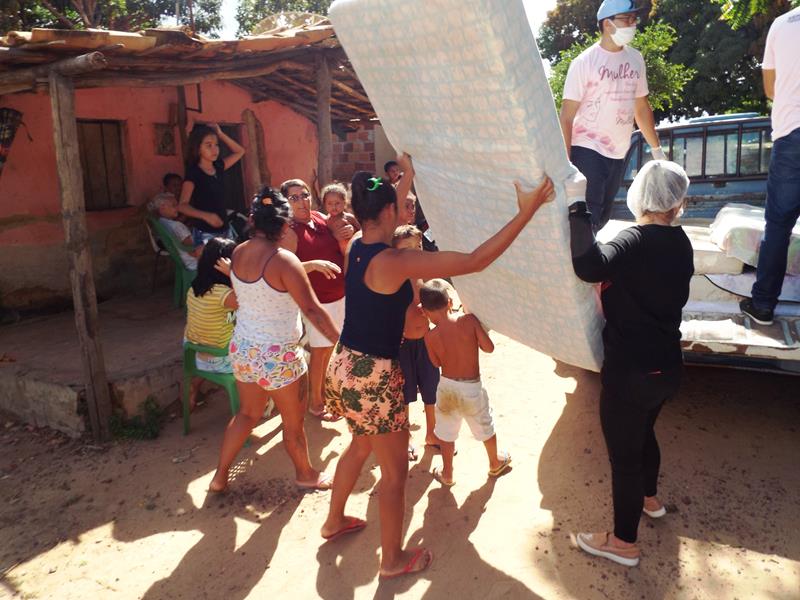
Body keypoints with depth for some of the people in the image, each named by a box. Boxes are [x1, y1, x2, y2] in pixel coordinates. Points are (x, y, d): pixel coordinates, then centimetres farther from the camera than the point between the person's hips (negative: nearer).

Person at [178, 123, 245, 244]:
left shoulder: (218, 167, 8)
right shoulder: (193, 173, -10)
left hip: (225, 230, 6)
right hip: (205, 234, -6)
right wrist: (205, 215, -31)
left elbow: (239, 151, 22)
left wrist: (220, 134, 10)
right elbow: (182, 205, -16)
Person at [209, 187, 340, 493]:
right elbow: (312, 309, -22)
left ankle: (220, 476, 35)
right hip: (278, 355, -7)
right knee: (294, 422, 15)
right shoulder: (283, 260, -23)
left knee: (247, 413, 26)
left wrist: (306, 268, 14)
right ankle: (306, 474, 37)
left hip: (242, 349, 7)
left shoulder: (238, 253, -2)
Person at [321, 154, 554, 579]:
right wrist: (525, 213, -23)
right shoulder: (395, 262, -25)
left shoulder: (356, 248, 0)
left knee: (361, 445, 31)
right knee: (395, 470, 11)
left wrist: (407, 176, 33)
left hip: (345, 366, 9)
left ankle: (333, 521, 49)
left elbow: (382, 218, 23)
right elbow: (474, 261, -27)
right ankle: (393, 559, 31)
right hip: (373, 375, -9)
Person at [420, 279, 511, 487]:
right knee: (485, 427, 23)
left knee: (446, 433, 19)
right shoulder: (469, 320, -17)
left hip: (447, 386, 0)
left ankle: (447, 474, 34)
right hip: (472, 387, 0)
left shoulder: (430, 336, -14)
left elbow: (437, 362, 1)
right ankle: (495, 463, 45)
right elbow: (489, 347, -14)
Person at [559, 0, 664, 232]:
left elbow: (641, 107, 17)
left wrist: (656, 149, 18)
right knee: (587, 218, -10)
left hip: (618, 154, 6)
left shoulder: (635, 59, 9)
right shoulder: (585, 62, -9)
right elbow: (567, 116, -12)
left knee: (602, 218, 13)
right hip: (587, 151, -6)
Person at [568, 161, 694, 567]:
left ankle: (623, 543, 25)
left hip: (630, 372, -8)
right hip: (666, 366, 8)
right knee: (643, 432, 31)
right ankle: (649, 498, 55)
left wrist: (578, 210, -32)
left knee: (623, 454, 8)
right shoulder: (679, 243, 3)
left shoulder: (636, 242, -22)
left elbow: (590, 266, -42)